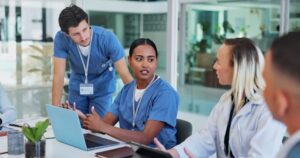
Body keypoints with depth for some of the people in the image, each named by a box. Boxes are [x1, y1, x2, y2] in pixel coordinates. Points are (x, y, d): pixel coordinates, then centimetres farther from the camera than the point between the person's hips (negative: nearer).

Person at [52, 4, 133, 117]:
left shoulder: (107, 38, -32)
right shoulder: (61, 38, -27)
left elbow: (125, 75, -28)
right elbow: (58, 76, -23)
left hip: (102, 87, -2)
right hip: (77, 87, 2)